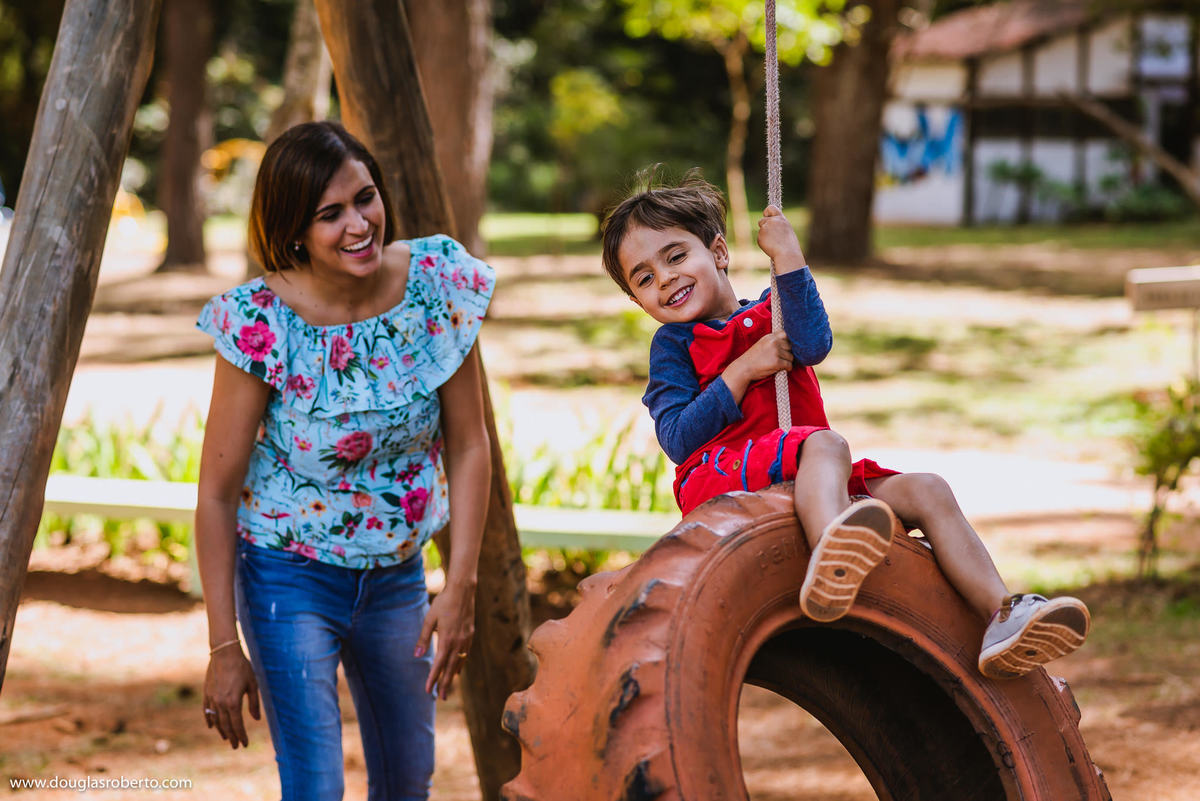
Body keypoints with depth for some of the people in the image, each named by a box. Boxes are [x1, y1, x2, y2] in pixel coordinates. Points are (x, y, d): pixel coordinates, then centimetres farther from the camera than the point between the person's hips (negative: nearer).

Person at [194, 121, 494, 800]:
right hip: (290, 577, -4)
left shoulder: (439, 284, -14)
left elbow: (468, 444, -5)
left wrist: (461, 588, -9)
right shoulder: (263, 325, -23)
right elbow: (218, 492, -16)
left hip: (398, 570, 4)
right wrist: (225, 648, -15)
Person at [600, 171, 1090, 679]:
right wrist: (742, 371, -10)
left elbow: (813, 345, -5)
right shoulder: (674, 344, 10)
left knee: (926, 491, -11)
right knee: (826, 444, -35)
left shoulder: (770, 314, 21)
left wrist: (787, 256, -7)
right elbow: (677, 440, -6)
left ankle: (1001, 619, -25)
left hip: (805, 483, 6)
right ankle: (829, 558, -70)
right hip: (718, 480, -6)